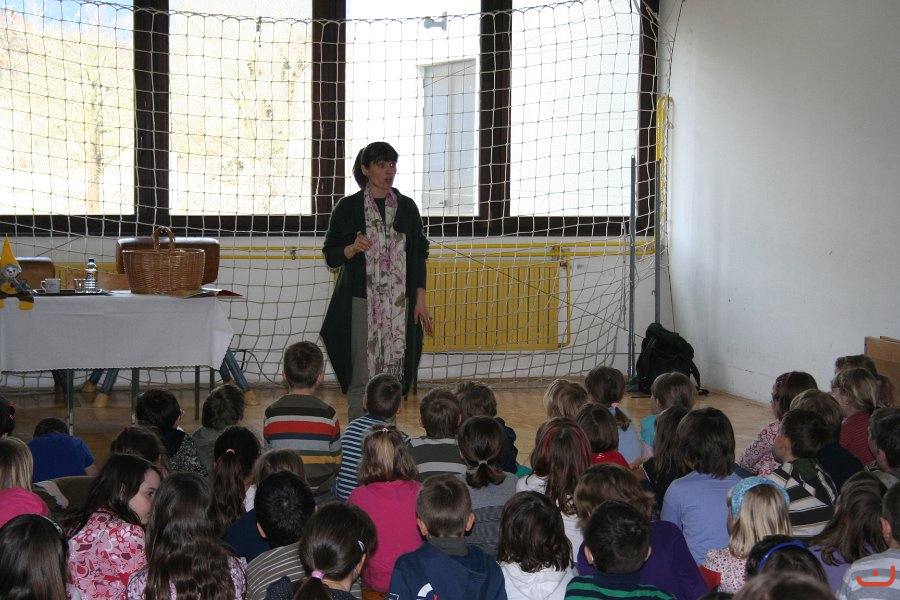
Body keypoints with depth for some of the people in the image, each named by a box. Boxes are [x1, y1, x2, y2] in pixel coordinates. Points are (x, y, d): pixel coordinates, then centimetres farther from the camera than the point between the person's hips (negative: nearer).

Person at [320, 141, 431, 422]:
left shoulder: (407, 207, 8)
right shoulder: (348, 207, 0)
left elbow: (419, 256, 12)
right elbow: (331, 256, 2)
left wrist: (421, 299, 5)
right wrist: (353, 248, -19)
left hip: (399, 304, 3)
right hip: (361, 303, -2)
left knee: (392, 375, 2)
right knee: (361, 377, -4)